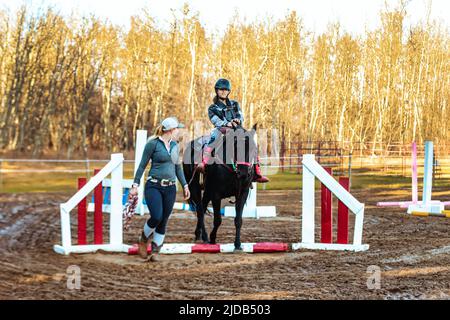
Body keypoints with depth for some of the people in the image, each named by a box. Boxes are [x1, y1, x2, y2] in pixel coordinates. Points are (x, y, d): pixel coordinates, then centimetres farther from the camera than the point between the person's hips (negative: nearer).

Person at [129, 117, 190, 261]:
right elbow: (142, 165, -4)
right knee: (156, 217, -19)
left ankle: (155, 251, 15)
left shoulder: (175, 146, 13)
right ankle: (143, 240, 9)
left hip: (170, 188, 6)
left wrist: (185, 185, 19)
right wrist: (135, 184, -9)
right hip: (154, 186, -6)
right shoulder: (153, 144, -6)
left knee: (164, 221, 4)